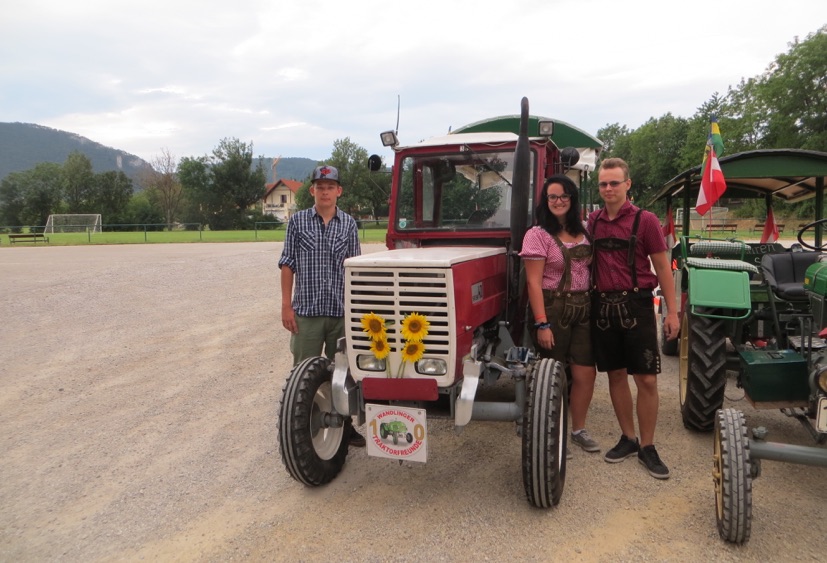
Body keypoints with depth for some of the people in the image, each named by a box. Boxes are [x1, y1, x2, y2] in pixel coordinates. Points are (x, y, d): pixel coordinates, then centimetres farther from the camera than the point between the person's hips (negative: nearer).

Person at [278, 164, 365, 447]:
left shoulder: (349, 224, 6)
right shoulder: (298, 221, 2)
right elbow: (288, 264, 2)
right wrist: (286, 305, -4)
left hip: (342, 311, 2)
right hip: (307, 311, -1)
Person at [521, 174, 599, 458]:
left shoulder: (583, 232, 10)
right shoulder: (538, 234, -9)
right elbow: (533, 282, -14)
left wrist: (596, 306, 8)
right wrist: (542, 324, -19)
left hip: (583, 309, 6)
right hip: (553, 309, -5)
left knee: (586, 373, 7)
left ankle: (578, 429, 27)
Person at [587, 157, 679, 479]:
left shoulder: (644, 220, -4)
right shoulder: (593, 221, 7)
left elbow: (662, 266, -2)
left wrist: (672, 311, -6)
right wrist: (588, 302, 7)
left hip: (636, 305, -3)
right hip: (602, 305, 4)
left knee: (647, 379, 0)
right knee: (616, 375, 12)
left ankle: (647, 447, 15)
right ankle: (628, 438, 27)